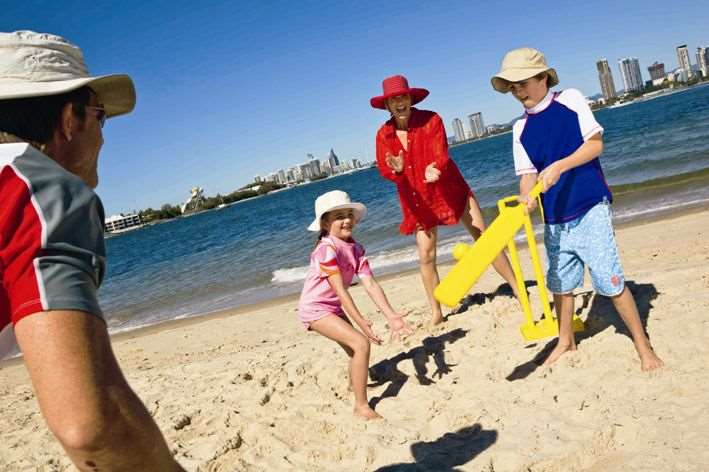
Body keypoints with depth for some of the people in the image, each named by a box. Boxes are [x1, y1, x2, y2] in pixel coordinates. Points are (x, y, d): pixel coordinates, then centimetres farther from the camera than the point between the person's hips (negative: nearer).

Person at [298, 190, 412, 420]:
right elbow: (340, 289, -29)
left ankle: (354, 384, 53)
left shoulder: (356, 249, -1)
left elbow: (370, 284, -10)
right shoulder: (327, 248, -23)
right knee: (361, 344, -20)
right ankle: (361, 406, -12)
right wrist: (360, 321, -34)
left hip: (334, 308, 8)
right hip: (315, 309, -8)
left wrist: (390, 315, -21)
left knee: (356, 350, 22)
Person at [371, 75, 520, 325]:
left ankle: (517, 288, 11)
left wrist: (434, 170, -47)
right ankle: (436, 312, 15)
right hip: (419, 200, 3)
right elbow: (384, 169, -15)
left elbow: (440, 153, -25)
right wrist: (396, 169, -39)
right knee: (426, 256, 1)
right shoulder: (383, 134, -4)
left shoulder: (430, 119, -12)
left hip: (451, 190, -2)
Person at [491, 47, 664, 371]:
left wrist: (559, 166, -21)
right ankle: (566, 340, 35)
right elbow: (527, 174, 0)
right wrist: (526, 200, -21)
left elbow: (596, 144, -8)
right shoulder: (521, 128, 5)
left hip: (590, 210, -4)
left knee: (610, 281, -5)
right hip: (554, 219, 5)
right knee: (560, 283, 15)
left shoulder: (570, 100, -4)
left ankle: (642, 344, 11)